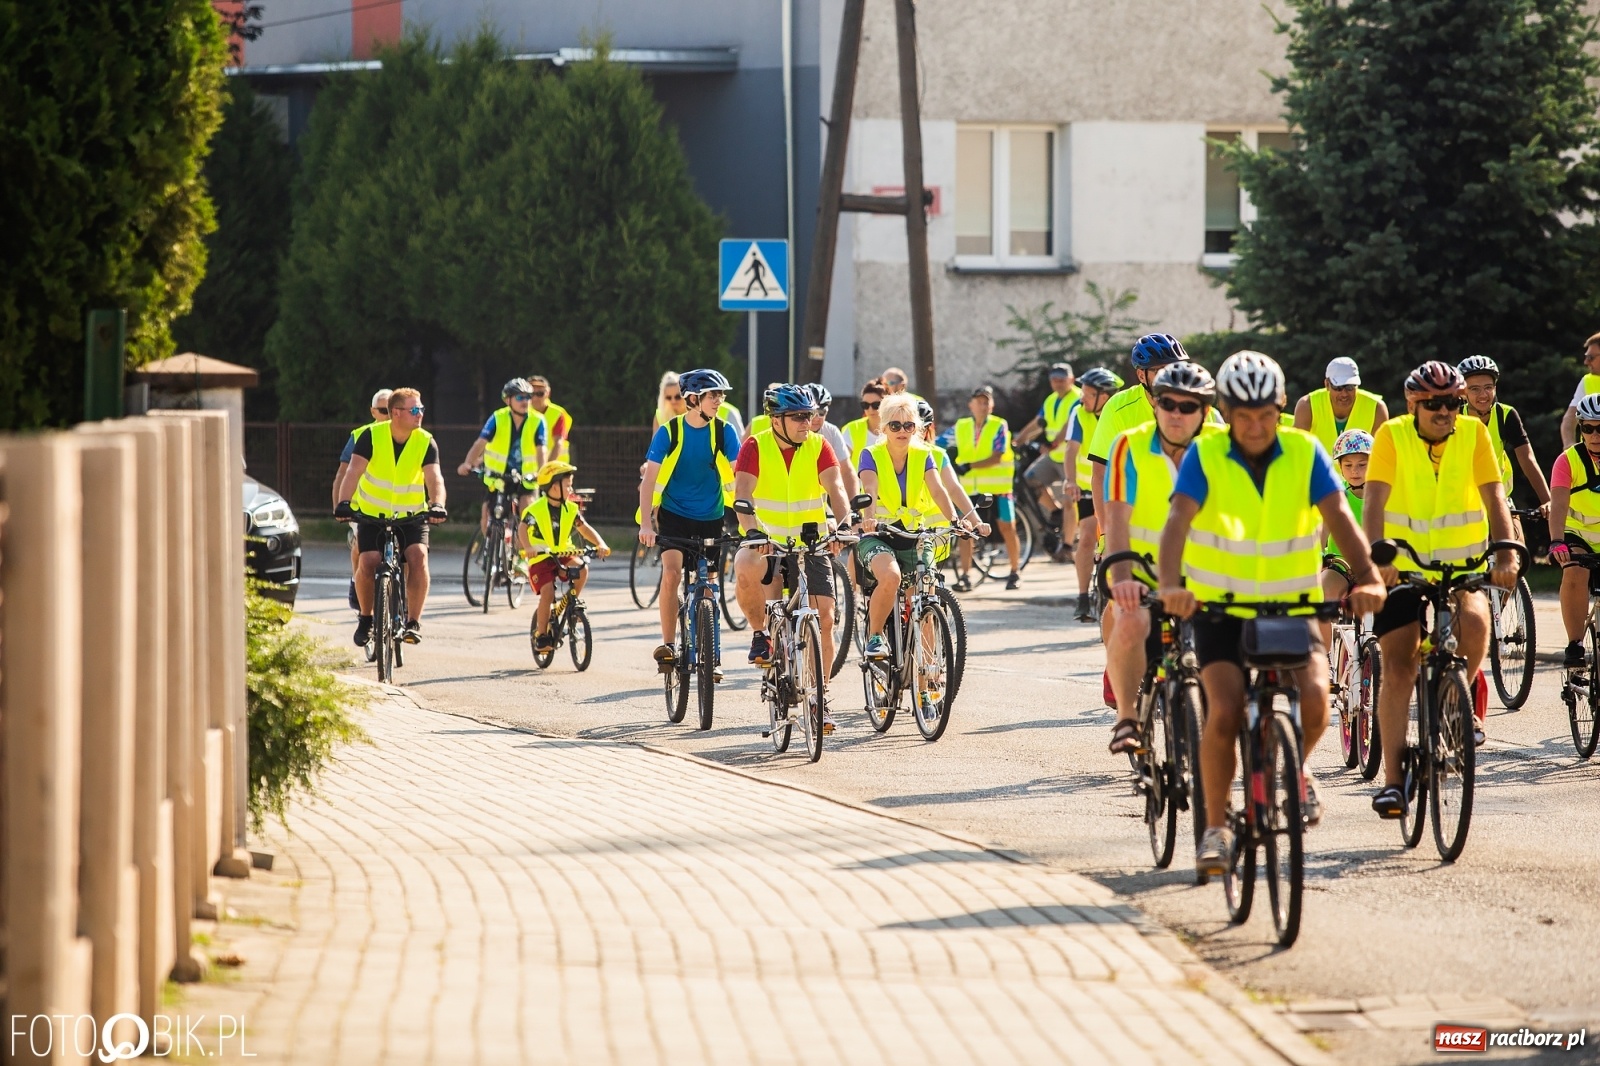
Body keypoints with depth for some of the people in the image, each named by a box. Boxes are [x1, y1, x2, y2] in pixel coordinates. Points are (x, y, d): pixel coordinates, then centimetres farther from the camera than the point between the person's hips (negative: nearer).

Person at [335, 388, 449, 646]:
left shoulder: (426, 442, -9)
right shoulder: (372, 436, -13)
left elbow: (434, 477, -22)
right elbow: (354, 472, -22)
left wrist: (437, 505, -42)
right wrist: (344, 502, -39)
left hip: (411, 515, 1)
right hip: (372, 515, -1)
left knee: (418, 557, -24)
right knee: (368, 564, -18)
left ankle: (413, 622, -16)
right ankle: (366, 618, 7)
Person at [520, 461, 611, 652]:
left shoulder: (571, 509, 2)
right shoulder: (535, 510, -13)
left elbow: (584, 528, 0)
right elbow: (523, 528, -26)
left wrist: (600, 544, -18)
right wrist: (528, 547, -46)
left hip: (564, 555, 4)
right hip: (541, 558, -4)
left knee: (582, 567, -26)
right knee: (548, 593, -21)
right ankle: (541, 635, -6)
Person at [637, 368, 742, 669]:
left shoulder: (724, 432, -7)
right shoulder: (669, 432, -11)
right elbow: (649, 478, -15)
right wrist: (646, 523, -26)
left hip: (710, 518, 2)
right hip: (674, 513, -2)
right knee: (671, 573, -22)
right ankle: (668, 644, -15)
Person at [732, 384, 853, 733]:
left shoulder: (818, 447, -3)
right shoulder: (756, 448, -9)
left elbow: (835, 488, -15)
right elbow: (742, 494, -21)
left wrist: (845, 522, -35)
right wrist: (752, 532, -39)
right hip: (766, 541, -2)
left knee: (824, 618, -7)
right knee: (745, 573, -36)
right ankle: (760, 634, -8)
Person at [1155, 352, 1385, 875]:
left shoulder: (1305, 453, -6)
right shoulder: (1205, 456, -9)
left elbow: (1338, 516, -17)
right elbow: (1178, 520, -22)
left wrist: (1367, 577, -34)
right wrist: (1171, 585, -41)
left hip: (1292, 605, 1)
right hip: (1221, 608, -1)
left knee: (1314, 700, -21)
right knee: (1225, 713, -19)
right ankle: (1215, 827, -1)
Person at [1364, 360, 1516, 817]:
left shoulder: (1473, 433, -5)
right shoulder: (1393, 436, -10)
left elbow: (1494, 497, -12)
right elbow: (1374, 500, -20)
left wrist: (1504, 554, -28)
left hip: (1462, 566, 1)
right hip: (1403, 570, -1)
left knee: (1474, 620, -29)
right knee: (1398, 671, -6)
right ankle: (1392, 777, 3)